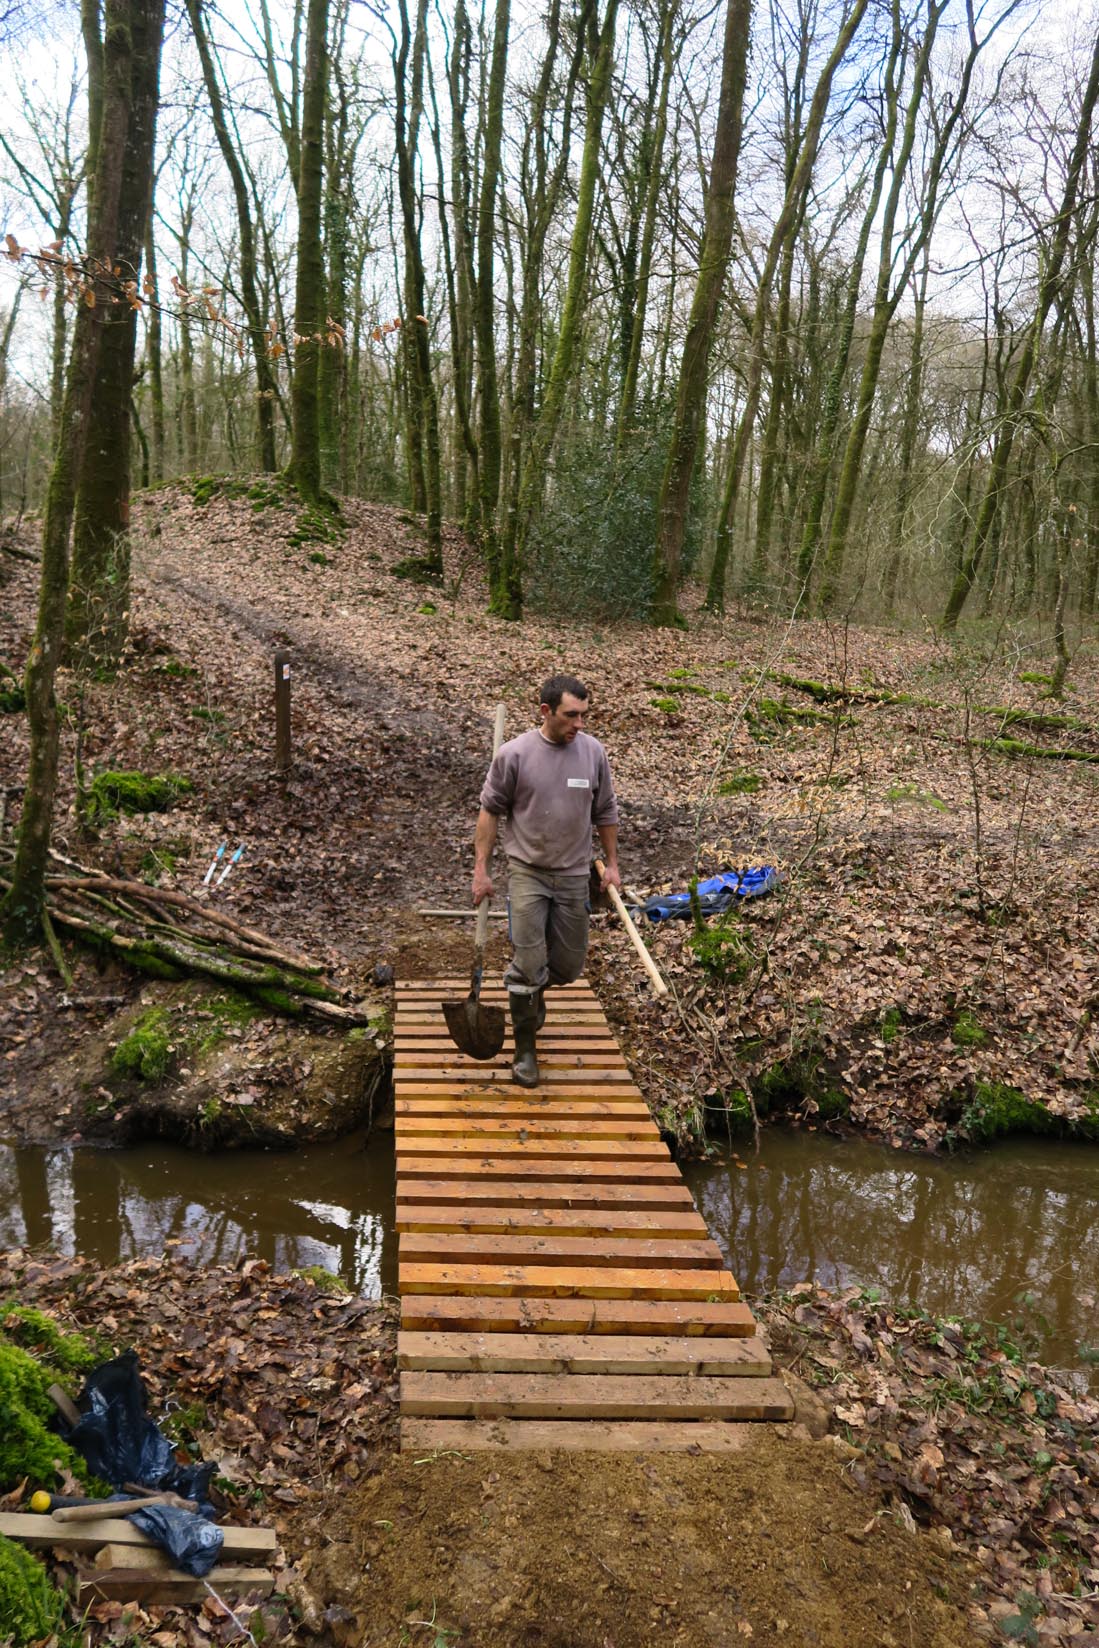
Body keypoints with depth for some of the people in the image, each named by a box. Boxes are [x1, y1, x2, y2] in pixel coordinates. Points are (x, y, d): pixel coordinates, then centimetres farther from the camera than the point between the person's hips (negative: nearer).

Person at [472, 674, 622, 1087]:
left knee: (568, 966, 10)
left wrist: (611, 863, 12)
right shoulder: (514, 753, -10)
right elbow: (491, 810, -3)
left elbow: (605, 811, 10)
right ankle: (525, 1049, 11)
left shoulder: (593, 752, -1)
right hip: (528, 872, -3)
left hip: (573, 875, 3)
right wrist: (481, 868, -4)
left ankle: (532, 989, 45)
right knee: (529, 964, -7)